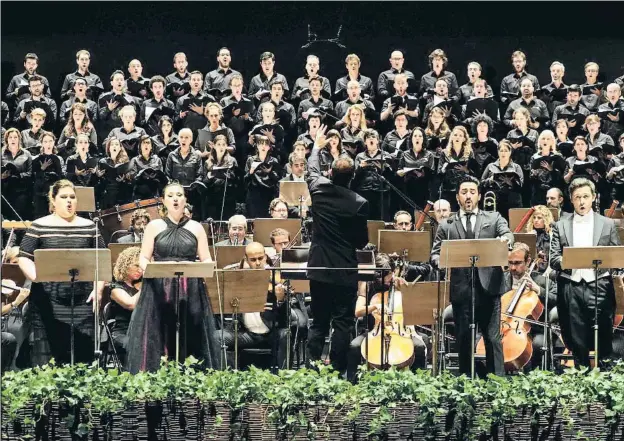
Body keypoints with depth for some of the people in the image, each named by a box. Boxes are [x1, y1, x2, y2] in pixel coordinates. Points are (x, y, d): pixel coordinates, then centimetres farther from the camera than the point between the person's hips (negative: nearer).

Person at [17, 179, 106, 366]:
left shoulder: (89, 227, 11)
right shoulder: (39, 226, 5)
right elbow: (24, 257, 2)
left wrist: (99, 289, 0)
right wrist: (35, 276, -17)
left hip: (82, 301, 2)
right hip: (48, 300, -2)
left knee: (82, 353, 0)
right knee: (45, 353, -3)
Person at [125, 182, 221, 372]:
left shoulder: (196, 228, 10)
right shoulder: (154, 226, 7)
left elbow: (206, 259, 8)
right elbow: (143, 259, 5)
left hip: (190, 292, 1)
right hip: (159, 290, -1)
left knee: (190, 339, -2)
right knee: (158, 338, -5)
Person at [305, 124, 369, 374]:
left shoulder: (319, 189, -3)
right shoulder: (359, 203, -14)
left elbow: (312, 169, 21)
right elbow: (362, 241, -6)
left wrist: (317, 144, 37)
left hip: (319, 268, 4)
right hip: (345, 271, -4)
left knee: (318, 323, 11)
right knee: (342, 324, 2)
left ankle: (311, 367, 4)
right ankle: (338, 370, 0)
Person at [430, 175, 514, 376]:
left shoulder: (494, 219, 13)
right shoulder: (446, 226, 13)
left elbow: (507, 234, -4)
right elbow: (435, 254, 9)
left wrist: (505, 239, -28)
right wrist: (442, 262, -14)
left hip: (488, 286, -1)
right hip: (460, 290, 1)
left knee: (493, 337, -3)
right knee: (463, 339, 5)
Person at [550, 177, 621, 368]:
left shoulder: (608, 224, 9)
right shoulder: (560, 226, 11)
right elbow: (553, 259, 5)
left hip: (599, 287, -1)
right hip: (571, 289, 1)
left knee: (603, 341, -5)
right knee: (577, 343, 3)